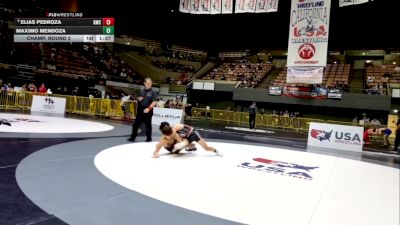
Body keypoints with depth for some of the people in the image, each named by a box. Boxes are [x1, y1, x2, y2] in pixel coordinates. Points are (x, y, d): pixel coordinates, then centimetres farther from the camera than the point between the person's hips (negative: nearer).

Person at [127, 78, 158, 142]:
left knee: (148, 125, 4)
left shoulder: (153, 92, -8)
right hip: (140, 109, 5)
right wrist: (139, 99, -3)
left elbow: (154, 102, -14)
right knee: (136, 124, 8)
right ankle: (133, 137, 16)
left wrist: (149, 108, -22)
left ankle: (148, 138, 17)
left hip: (148, 110, -5)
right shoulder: (142, 91, 9)